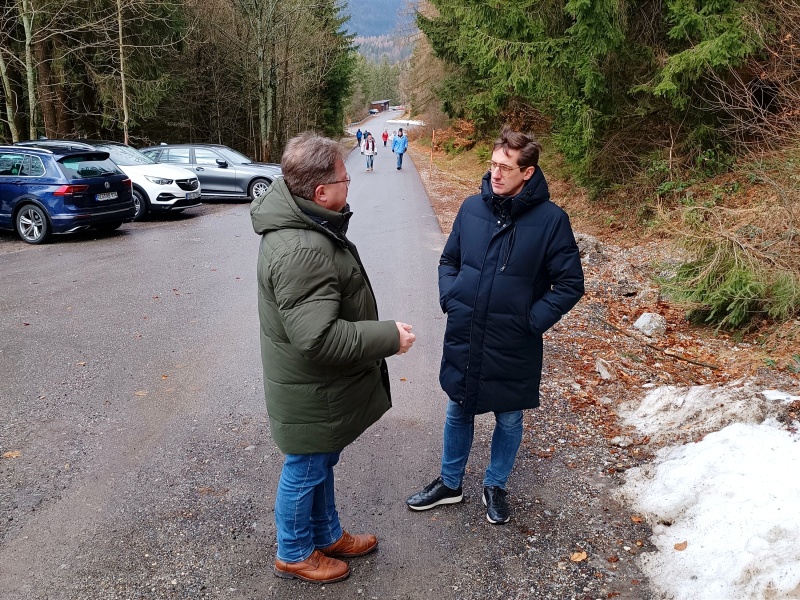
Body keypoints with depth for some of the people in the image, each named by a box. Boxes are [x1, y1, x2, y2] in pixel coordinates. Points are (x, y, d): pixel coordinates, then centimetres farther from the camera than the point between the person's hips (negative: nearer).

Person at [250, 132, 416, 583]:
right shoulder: (301, 251, -34)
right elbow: (319, 337, -36)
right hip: (312, 392, -10)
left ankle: (329, 536, 48)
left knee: (322, 463, 26)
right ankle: (294, 555, 38)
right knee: (305, 472, 13)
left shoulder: (303, 218, 2)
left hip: (321, 383, 10)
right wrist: (388, 337, -28)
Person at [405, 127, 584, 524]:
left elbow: (570, 283, -7)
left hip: (513, 347, -3)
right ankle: (450, 483, 40)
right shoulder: (472, 207, -3)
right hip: (462, 339, 3)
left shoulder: (551, 219, -12)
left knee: (509, 419, 16)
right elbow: (449, 259, 11)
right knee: (457, 413, 19)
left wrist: (533, 321, -13)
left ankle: (495, 486, 40)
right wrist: (449, 299, -2)